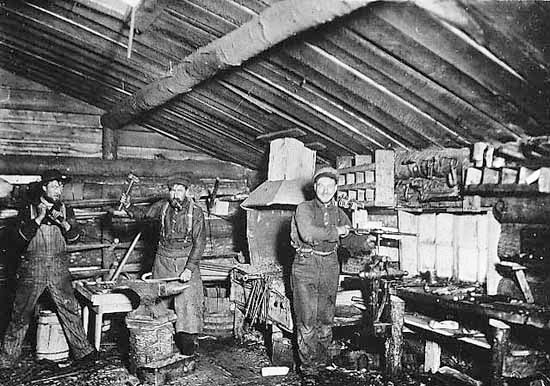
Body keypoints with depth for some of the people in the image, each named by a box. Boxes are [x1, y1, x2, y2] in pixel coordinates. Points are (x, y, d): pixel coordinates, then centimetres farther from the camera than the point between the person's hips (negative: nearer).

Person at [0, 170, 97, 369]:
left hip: (59, 269, 1)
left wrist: (63, 223, -19)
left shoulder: (65, 210, 10)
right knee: (21, 313, 4)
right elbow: (21, 237, -8)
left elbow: (74, 236, -1)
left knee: (70, 309, 2)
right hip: (32, 268, -1)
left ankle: (82, 351, 12)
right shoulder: (29, 210, 4)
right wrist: (39, 218, -17)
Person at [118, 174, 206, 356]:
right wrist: (128, 207, -4)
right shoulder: (162, 206, 0)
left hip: (186, 260, -3)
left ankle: (188, 343, 7)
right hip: (163, 260, 3)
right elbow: (144, 213, 16)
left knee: (188, 300, -5)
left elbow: (199, 242, -11)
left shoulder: (195, 212, -10)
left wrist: (189, 268, -18)